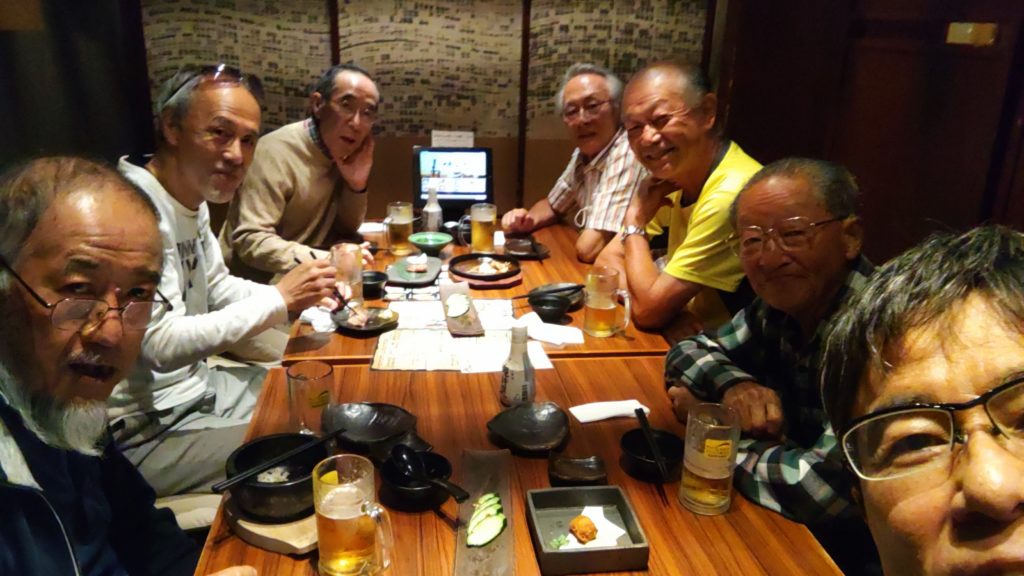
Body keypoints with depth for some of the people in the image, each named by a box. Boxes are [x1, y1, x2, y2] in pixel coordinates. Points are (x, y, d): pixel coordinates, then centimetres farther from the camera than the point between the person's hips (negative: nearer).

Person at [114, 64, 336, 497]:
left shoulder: (191, 199, 6)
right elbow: (162, 344, -29)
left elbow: (218, 287, 15)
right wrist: (279, 301, -25)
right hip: (145, 430, -10)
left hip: (192, 384, 10)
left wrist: (299, 295, -3)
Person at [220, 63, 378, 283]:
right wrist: (326, 260, -37)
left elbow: (346, 228, 9)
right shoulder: (277, 151, -21)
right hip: (258, 281, -8)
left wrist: (356, 185, -9)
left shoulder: (345, 150, 2)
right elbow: (250, 240, -27)